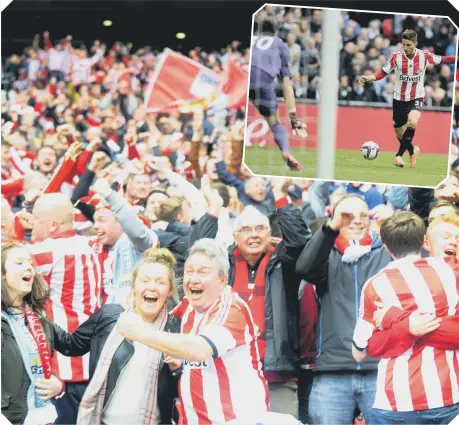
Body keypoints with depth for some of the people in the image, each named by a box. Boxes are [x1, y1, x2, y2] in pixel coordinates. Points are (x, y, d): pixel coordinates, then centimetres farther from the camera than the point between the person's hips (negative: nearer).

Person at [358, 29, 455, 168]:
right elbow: (383, 72, -6)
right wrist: (370, 77, -23)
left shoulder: (424, 56, -8)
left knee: (412, 123, -31)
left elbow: (442, 60, 5)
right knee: (399, 132, 10)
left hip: (416, 98, -2)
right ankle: (412, 149, 41)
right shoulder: (396, 56, -9)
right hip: (399, 98, 2)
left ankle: (400, 154, -14)